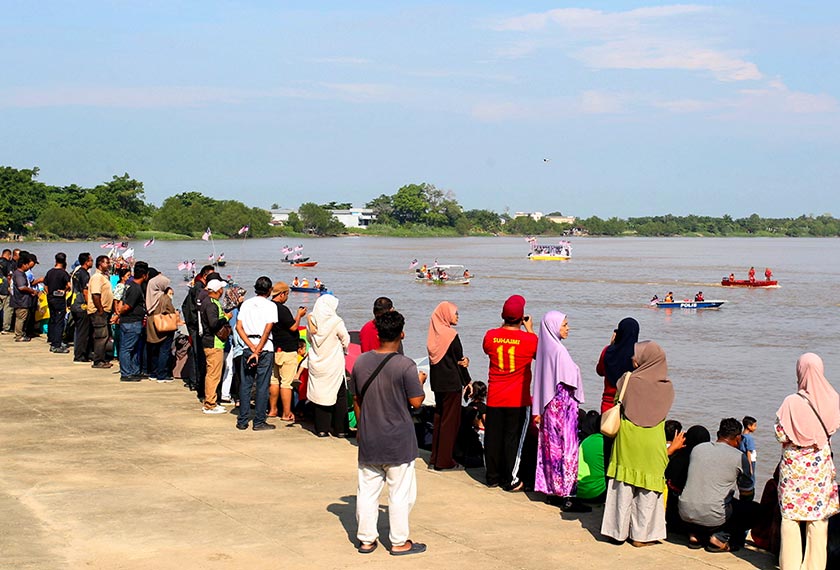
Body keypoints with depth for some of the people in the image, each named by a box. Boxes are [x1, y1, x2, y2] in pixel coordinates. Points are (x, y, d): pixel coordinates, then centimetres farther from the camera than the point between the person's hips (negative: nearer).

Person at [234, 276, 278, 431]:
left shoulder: (246, 304, 7)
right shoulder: (270, 306, -5)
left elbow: (239, 327, 0)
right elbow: (267, 330, -12)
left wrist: (252, 348, -4)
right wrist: (257, 351, -9)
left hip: (248, 347, 4)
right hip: (265, 348, -4)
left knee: (245, 384, 9)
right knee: (262, 386, 2)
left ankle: (242, 421, 12)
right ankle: (259, 422, 3)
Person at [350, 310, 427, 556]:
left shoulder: (361, 361, -1)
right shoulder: (405, 365, -16)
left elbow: (356, 400, 7)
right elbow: (416, 402, -13)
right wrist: (420, 383, 6)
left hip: (368, 440, 4)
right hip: (398, 441, -4)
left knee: (367, 490, 12)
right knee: (400, 492, 7)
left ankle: (366, 539, 18)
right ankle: (399, 542, 14)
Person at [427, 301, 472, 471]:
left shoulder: (434, 335, 7)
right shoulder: (451, 335, -15)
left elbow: (435, 359, 7)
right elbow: (459, 360, -11)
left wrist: (464, 360, -5)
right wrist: (467, 382, 0)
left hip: (437, 383, 7)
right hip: (451, 383, -7)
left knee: (439, 418, 14)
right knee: (450, 420, 0)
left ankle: (435, 459, 19)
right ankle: (445, 461, 3)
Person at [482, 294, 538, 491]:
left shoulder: (491, 336, -6)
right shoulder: (529, 339, -13)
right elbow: (539, 354, 9)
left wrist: (503, 327, 18)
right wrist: (530, 329, 13)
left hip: (494, 398, 3)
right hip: (518, 399, -3)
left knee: (493, 436, 12)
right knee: (513, 438, 5)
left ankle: (493, 477, 22)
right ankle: (510, 480, 9)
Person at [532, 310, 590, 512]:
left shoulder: (545, 348, 8)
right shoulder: (558, 350, -17)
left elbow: (540, 380, 11)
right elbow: (570, 381, -18)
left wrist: (538, 410, 14)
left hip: (549, 405, 9)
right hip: (562, 404, -9)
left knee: (552, 447, 13)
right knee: (567, 448, -5)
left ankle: (551, 488, 19)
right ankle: (567, 496, -4)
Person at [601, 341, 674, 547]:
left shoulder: (628, 381, -12)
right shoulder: (667, 387, -6)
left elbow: (618, 404, 3)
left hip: (628, 443, -1)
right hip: (652, 447, 1)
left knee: (624, 489, 10)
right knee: (647, 493, 9)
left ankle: (619, 531, 16)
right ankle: (642, 534, 13)